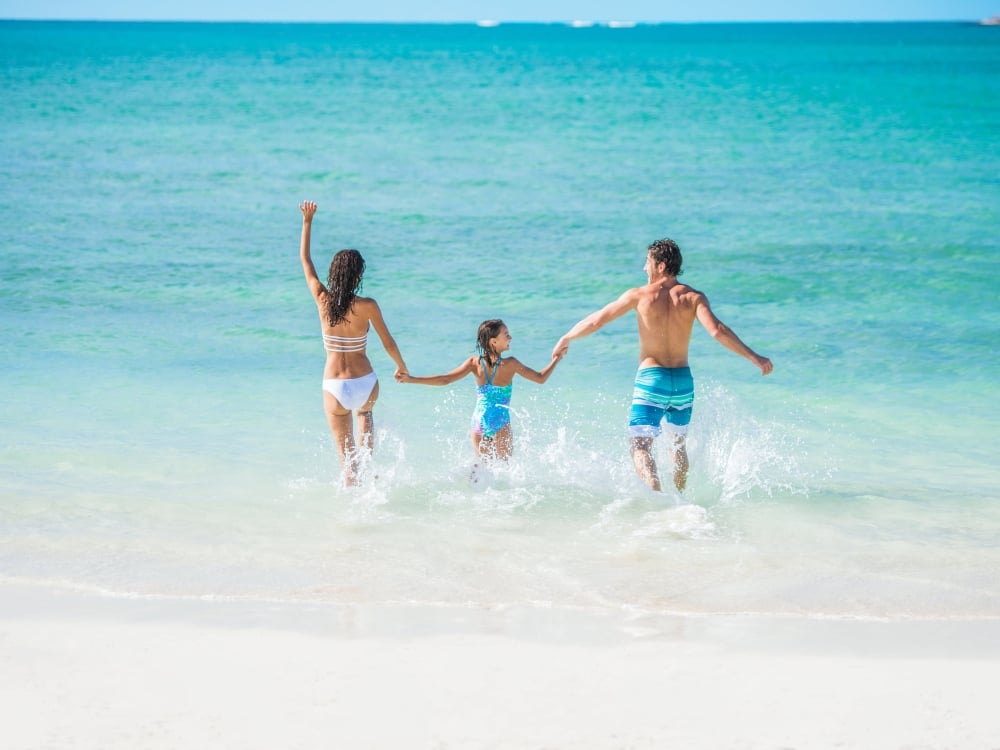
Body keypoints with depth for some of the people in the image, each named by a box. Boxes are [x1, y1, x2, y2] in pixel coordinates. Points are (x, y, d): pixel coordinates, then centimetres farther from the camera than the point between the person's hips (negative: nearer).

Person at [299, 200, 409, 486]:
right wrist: (402, 367, 17)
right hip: (365, 384, 0)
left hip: (334, 387, 0)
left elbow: (305, 260, 3)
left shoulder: (322, 299, -9)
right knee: (364, 410, 37)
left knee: (345, 451, 13)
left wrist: (307, 221, 10)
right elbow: (388, 343, -2)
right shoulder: (368, 306, -13)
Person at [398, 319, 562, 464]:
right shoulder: (510, 364, -11)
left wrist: (412, 379, -4)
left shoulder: (475, 362, -4)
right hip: (500, 422, -3)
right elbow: (540, 378, -3)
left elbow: (446, 379, -8)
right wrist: (555, 360, 14)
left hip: (479, 421, 3)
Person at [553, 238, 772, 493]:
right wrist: (754, 357, -12)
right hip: (683, 380, 4)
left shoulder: (639, 295, -3)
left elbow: (595, 321, 1)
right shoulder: (693, 297, -1)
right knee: (678, 444, 24)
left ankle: (656, 497, -32)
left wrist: (566, 338, 17)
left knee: (640, 447, -7)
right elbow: (716, 331, -15)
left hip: (650, 379, -3)